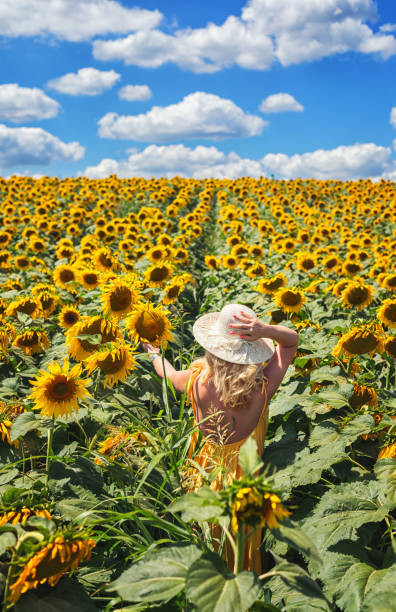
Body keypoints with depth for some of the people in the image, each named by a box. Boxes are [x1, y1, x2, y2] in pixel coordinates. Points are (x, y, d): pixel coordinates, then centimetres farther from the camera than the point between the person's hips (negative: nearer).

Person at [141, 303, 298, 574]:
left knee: (207, 542, 28)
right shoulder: (263, 387, -29)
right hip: (246, 478, -1)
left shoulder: (199, 382, -27)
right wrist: (266, 330, -35)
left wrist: (154, 354, 19)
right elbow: (292, 340, -15)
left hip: (206, 474, 1)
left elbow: (169, 373, -2)